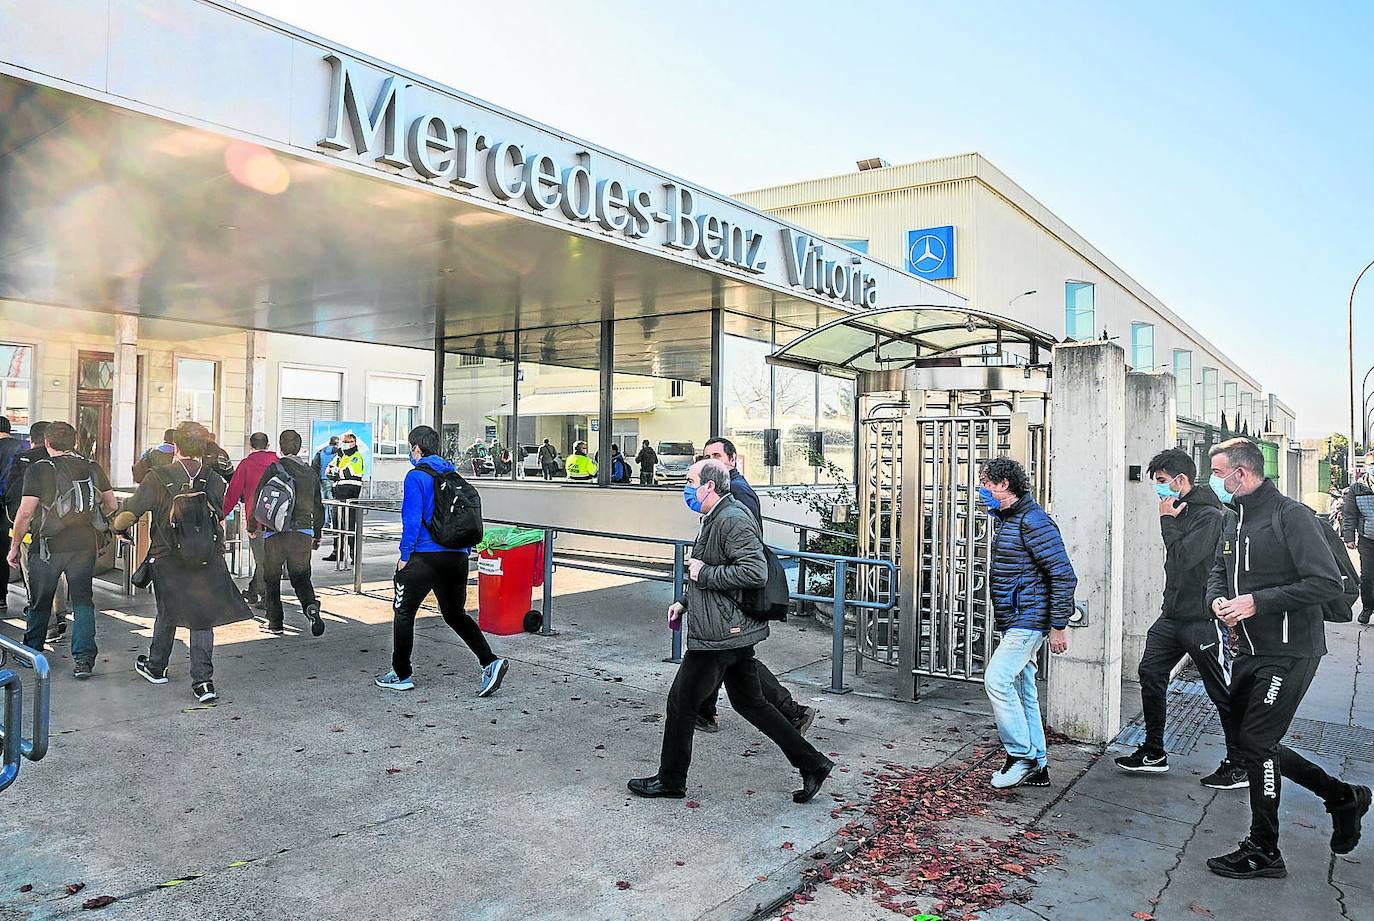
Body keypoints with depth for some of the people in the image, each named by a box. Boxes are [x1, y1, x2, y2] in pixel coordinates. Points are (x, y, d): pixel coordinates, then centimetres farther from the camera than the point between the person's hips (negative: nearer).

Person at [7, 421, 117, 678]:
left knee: (40, 602, 15)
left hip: (48, 546, -2)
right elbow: (111, 505, 10)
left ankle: (31, 652, 32)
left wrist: (15, 547, 0)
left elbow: (25, 513, -10)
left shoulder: (39, 470, -8)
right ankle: (83, 659, -3)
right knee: (83, 601, 4)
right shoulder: (92, 468, 3)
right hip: (85, 546, 2)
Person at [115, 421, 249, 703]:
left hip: (166, 560, 0)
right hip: (207, 562, 1)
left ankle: (156, 667, 40)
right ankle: (203, 680, -1)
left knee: (167, 613, 20)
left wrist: (117, 525, 12)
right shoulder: (214, 480, -3)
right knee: (203, 619, 6)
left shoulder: (157, 478, -9)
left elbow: (128, 515, -9)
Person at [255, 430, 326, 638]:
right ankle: (311, 607, -18)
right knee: (301, 577, 10)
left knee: (272, 578, 11)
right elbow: (318, 507, 15)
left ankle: (275, 623, 15)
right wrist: (317, 534, 25)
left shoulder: (274, 469, -5)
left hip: (275, 532, -3)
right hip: (304, 532, 3)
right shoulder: (311, 473, 9)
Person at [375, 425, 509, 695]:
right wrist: (465, 553, 21)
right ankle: (490, 661, 0)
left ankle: (402, 675, 19)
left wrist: (404, 556, -7)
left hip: (424, 557, -7)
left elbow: (412, 520, -14)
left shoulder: (416, 477, -8)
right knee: (455, 613, 16)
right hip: (457, 557, 7)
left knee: (403, 613, 11)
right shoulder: (454, 475, 13)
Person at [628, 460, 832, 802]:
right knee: (749, 701, 17)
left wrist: (703, 573, -20)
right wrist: (684, 601, 16)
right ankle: (812, 764, 21)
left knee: (681, 701, 3)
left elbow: (755, 572, -29)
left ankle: (670, 780, 21)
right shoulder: (714, 520, 16)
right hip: (735, 631, 11)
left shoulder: (733, 520, -18)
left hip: (719, 633, -11)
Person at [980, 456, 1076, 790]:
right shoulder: (1008, 520, 16)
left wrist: (1059, 625, -19)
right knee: (1022, 689, 11)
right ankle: (1037, 767, 19)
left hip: (1028, 620, -10)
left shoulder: (1033, 520, -16)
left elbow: (1064, 575, -19)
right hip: (1014, 621, 10)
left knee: (997, 679, -15)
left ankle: (1021, 755, -3)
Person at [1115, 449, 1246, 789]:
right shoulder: (1179, 510, 11)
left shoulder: (1209, 516, -15)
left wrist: (1167, 520, -17)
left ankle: (1240, 766, 18)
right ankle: (1154, 753, 20)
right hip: (1173, 615, 9)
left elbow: (1183, 557, -26)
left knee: (1223, 693, 4)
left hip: (1202, 619, -9)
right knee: (1150, 673, 8)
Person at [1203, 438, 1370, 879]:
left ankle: (1263, 851, 10)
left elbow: (1328, 582, -20)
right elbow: (1218, 572, 19)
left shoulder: (1291, 516, -16)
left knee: (1255, 742, -6)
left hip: (1289, 653, -9)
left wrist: (1258, 602, -22)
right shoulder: (1232, 519, 10)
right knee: (1252, 742, 15)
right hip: (1249, 652, 9)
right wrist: (1218, 599, -3)